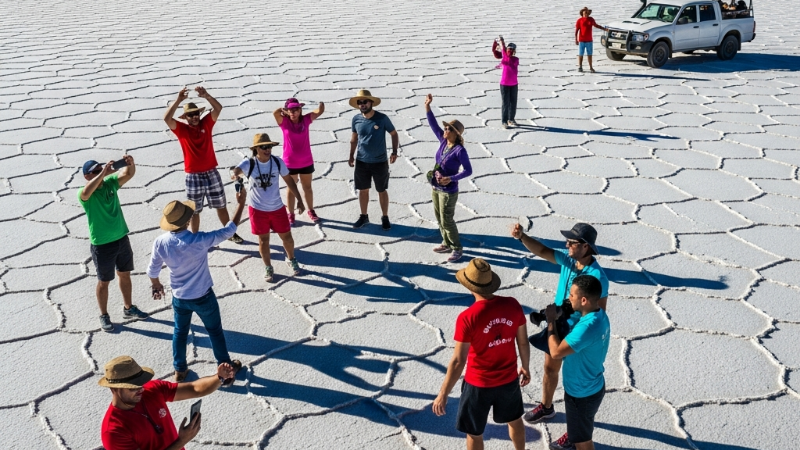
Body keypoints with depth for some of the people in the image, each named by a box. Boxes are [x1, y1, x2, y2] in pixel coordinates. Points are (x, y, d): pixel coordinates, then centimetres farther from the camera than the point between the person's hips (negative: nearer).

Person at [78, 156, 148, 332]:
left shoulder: (110, 183, -3)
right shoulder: (85, 194, -18)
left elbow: (129, 174, -15)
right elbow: (87, 191, -43)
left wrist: (130, 163, -37)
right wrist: (104, 173, -49)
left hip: (121, 238, 5)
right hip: (102, 245, -5)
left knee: (125, 275, 20)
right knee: (104, 282, 10)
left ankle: (128, 308, 39)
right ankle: (104, 316, 28)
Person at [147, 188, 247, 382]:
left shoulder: (160, 243, -18)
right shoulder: (199, 241, -30)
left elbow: (152, 271, -4)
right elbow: (229, 230, -20)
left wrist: (157, 286, 18)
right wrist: (241, 202, -11)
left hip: (179, 298, 3)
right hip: (203, 297, -3)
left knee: (180, 332, 25)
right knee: (215, 331, 18)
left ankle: (180, 371, 40)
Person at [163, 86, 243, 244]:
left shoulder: (206, 124, 1)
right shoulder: (181, 129, -5)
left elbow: (218, 108, -11)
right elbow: (167, 118, -23)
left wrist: (206, 96, -28)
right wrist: (179, 100, -30)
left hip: (212, 173, 2)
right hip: (193, 176, -2)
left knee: (221, 206, 16)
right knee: (195, 211, 9)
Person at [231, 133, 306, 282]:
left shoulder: (278, 162, -10)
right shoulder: (249, 163, -17)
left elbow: (289, 180, 2)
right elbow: (238, 169, -38)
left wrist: (299, 200, 2)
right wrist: (236, 174, -64)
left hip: (277, 208, 2)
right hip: (258, 209, -2)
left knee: (286, 236, 13)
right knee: (263, 239, 12)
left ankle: (291, 259, 43)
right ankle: (268, 268, 33)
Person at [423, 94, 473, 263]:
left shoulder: (459, 150, -22)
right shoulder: (443, 141, -3)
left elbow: (468, 170, -19)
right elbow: (433, 124, -1)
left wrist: (451, 179, -30)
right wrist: (427, 106, -11)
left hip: (448, 191, -8)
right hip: (436, 188, 8)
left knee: (447, 221, 2)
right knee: (439, 218, 18)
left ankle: (457, 248, 18)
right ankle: (447, 244, 34)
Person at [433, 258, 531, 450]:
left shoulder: (467, 318, -27)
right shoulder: (512, 305, -13)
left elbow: (458, 362, -23)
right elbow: (523, 342, 0)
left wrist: (443, 395, -13)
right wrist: (525, 367, 19)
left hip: (479, 384, -4)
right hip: (509, 379, 4)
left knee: (474, 433, 18)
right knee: (515, 420, 30)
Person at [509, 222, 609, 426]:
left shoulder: (597, 277, -29)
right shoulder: (568, 259, -9)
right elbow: (543, 251, -9)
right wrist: (521, 236, -25)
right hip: (557, 325, 7)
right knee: (550, 368, 25)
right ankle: (546, 407, 49)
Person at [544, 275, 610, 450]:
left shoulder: (588, 327, -38)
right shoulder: (598, 315, -7)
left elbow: (556, 352, -33)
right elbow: (572, 339, 8)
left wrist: (551, 320, -23)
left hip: (582, 393, -9)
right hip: (591, 385, 9)